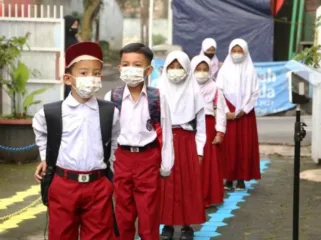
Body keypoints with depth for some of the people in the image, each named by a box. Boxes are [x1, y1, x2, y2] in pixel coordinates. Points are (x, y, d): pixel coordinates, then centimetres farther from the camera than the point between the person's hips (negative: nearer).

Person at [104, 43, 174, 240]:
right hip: (122, 159, 1)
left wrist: (166, 164, -1)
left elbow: (166, 132, -1)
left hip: (149, 160, -1)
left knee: (149, 216, 8)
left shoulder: (158, 98, -5)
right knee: (123, 216, 13)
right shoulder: (112, 97, -2)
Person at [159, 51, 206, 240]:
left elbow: (201, 122, 4)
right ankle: (168, 225, 12)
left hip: (187, 141, 0)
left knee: (188, 184, 3)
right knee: (166, 185, 2)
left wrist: (199, 149, 1)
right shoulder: (160, 90, 1)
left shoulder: (194, 91, 2)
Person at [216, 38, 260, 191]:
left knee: (245, 145, -1)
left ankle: (242, 178, 4)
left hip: (246, 113, 0)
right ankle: (229, 178, 2)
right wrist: (226, 111, -10)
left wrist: (241, 111, -8)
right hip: (228, 113, 0)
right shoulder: (224, 70, 3)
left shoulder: (250, 71, 3)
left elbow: (254, 93, 0)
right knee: (228, 146, -3)